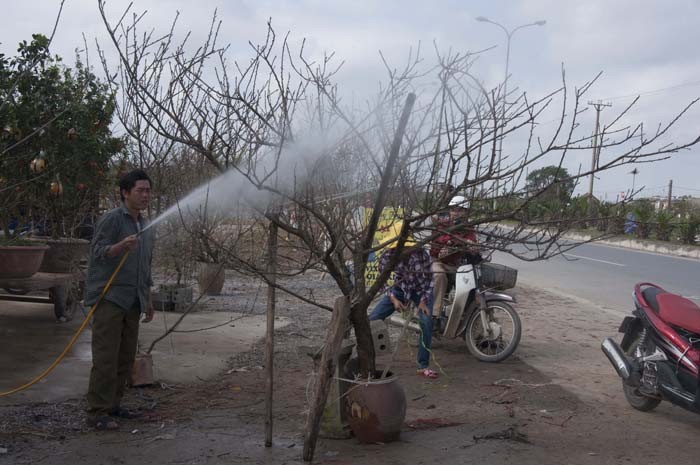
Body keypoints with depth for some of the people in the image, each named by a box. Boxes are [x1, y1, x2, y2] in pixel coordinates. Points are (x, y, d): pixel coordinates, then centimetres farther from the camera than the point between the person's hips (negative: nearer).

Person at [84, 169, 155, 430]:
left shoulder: (146, 227, 18)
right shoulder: (112, 219, -6)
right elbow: (97, 251, -15)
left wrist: (148, 301, 23)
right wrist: (121, 247, -33)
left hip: (132, 301, 8)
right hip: (109, 298, -8)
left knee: (126, 358, 9)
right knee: (106, 357, -9)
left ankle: (113, 405, 19)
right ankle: (97, 412, -5)